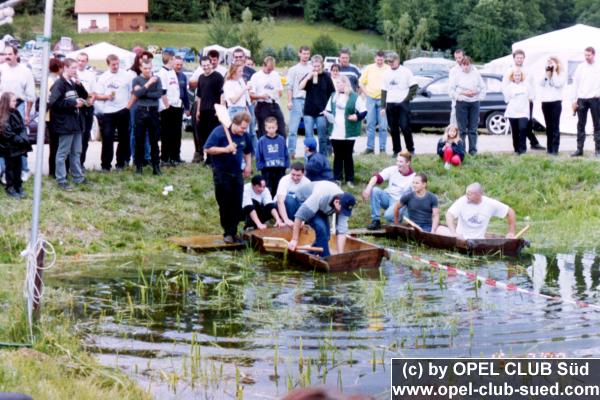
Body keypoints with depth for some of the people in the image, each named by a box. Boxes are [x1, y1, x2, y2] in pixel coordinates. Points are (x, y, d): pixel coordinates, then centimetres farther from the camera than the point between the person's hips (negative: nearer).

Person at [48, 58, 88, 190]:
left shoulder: (73, 83, 12)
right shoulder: (59, 84, -13)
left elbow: (85, 96, 18)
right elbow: (54, 102, -21)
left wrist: (79, 85, -1)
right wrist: (73, 103, -18)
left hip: (76, 122, 8)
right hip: (65, 123, -8)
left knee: (76, 152, 14)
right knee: (63, 153, -2)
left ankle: (78, 177, 23)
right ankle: (61, 180, 2)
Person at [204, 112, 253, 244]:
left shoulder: (244, 135, 2)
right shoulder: (219, 131, -13)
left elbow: (247, 152, 20)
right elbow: (208, 149, -17)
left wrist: (248, 165, 7)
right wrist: (225, 149, -24)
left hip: (237, 173, 5)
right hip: (222, 173, -4)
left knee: (237, 205, 3)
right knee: (225, 204, 1)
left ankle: (233, 231, 13)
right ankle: (227, 233, 9)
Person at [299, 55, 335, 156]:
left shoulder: (326, 77, 1)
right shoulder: (308, 76, 5)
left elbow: (332, 94, 3)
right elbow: (300, 87, -9)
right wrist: (308, 77, -20)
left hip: (322, 112, -1)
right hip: (309, 111, 1)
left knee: (323, 138, 5)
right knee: (308, 137, 3)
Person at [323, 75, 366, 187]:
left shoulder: (354, 97, -6)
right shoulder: (333, 96, 12)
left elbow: (364, 111, -4)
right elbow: (328, 110, 21)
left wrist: (357, 116, -21)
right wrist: (327, 114, -1)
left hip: (349, 133, -4)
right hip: (335, 133, 4)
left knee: (348, 156, 3)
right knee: (337, 156, 7)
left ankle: (349, 179, 9)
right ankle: (337, 179, 12)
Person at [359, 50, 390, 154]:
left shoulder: (388, 69, 1)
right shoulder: (369, 68, 8)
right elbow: (361, 82, 14)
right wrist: (366, 93, 4)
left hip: (383, 99, -2)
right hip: (371, 99, 2)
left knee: (383, 125, -2)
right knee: (370, 124, 3)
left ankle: (382, 148, 2)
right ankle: (370, 147, 7)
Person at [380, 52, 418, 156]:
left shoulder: (405, 71, 1)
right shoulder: (386, 73, 12)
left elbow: (414, 86, 1)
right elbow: (383, 91, 13)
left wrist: (408, 98, -8)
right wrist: (383, 106, 7)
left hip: (402, 103, -4)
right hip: (390, 104, 4)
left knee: (405, 127, -9)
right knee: (393, 129, 4)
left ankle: (411, 149, 2)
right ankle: (396, 150, 11)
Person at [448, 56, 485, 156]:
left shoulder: (476, 74, 9)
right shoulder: (457, 75, 3)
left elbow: (482, 88, 12)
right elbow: (451, 89, 0)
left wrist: (478, 95, -2)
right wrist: (462, 93, -9)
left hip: (474, 103, 2)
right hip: (462, 103, -2)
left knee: (473, 129, 3)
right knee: (462, 129, -4)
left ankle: (473, 149, 6)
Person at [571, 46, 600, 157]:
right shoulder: (580, 67, 7)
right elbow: (575, 84, 8)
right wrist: (574, 100, 3)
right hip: (581, 99, 3)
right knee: (581, 125, 5)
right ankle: (579, 149, 9)